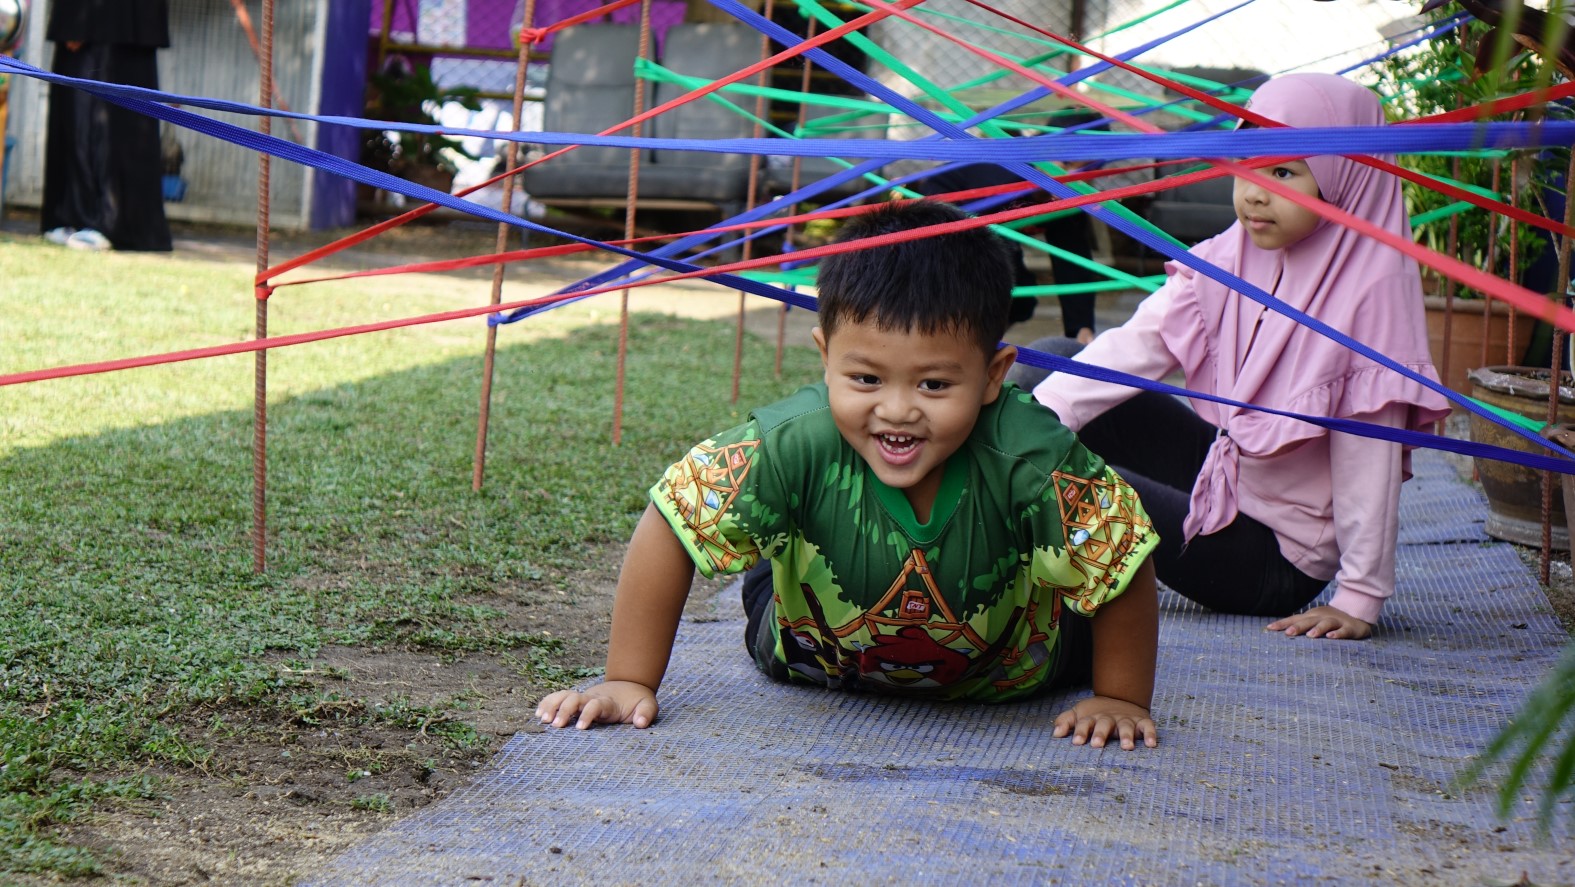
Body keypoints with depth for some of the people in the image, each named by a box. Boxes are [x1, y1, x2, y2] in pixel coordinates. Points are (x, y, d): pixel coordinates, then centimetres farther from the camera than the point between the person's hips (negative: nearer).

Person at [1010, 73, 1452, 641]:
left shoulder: (1372, 291, -20)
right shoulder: (1227, 262, -3)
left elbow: (1369, 456, -19)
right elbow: (1132, 349, -13)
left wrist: (1360, 599, -18)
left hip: (1276, 558, -7)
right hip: (1219, 472, 7)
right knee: (1050, 359, 1)